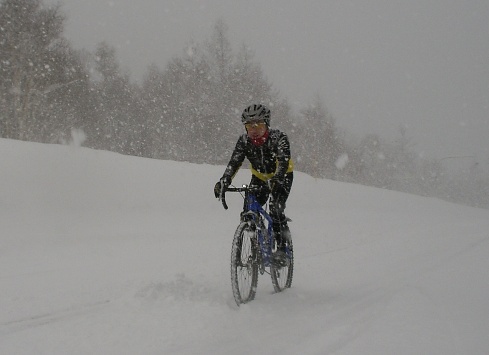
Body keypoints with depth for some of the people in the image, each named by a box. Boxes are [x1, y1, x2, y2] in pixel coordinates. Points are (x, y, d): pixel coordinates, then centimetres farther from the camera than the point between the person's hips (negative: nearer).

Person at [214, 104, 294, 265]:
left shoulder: (278, 137, -29)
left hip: (282, 177, -4)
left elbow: (283, 161, -42)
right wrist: (224, 181, -45)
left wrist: (276, 179, -61)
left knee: (275, 210, -25)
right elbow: (234, 162, -27)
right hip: (259, 177, 4)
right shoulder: (244, 140, -19)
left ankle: (281, 248, -13)